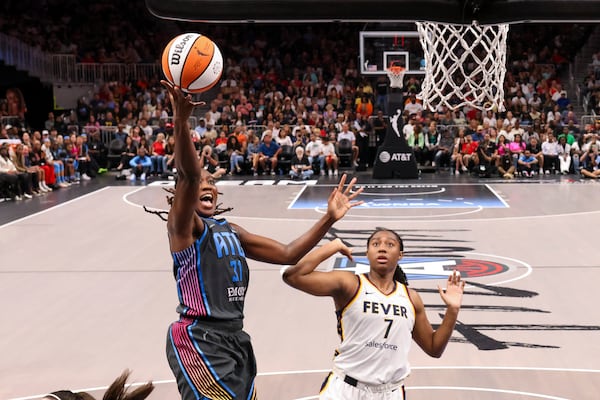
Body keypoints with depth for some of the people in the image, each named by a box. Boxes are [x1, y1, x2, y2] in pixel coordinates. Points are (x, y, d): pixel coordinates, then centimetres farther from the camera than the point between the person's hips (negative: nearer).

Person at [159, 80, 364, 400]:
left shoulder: (230, 230, 17)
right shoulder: (183, 225, -6)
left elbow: (287, 254, 16)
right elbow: (188, 175, -25)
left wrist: (329, 219, 7)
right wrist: (181, 122, -42)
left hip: (235, 338, 8)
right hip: (198, 339, -8)